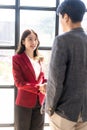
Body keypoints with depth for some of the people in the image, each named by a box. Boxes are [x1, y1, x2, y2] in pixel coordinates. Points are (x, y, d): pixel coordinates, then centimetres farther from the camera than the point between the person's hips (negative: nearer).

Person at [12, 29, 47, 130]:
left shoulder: (39, 59, 11)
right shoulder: (17, 58, -9)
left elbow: (42, 78, 14)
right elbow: (19, 82, -15)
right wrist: (38, 88, -24)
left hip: (40, 102, 6)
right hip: (24, 103, -5)